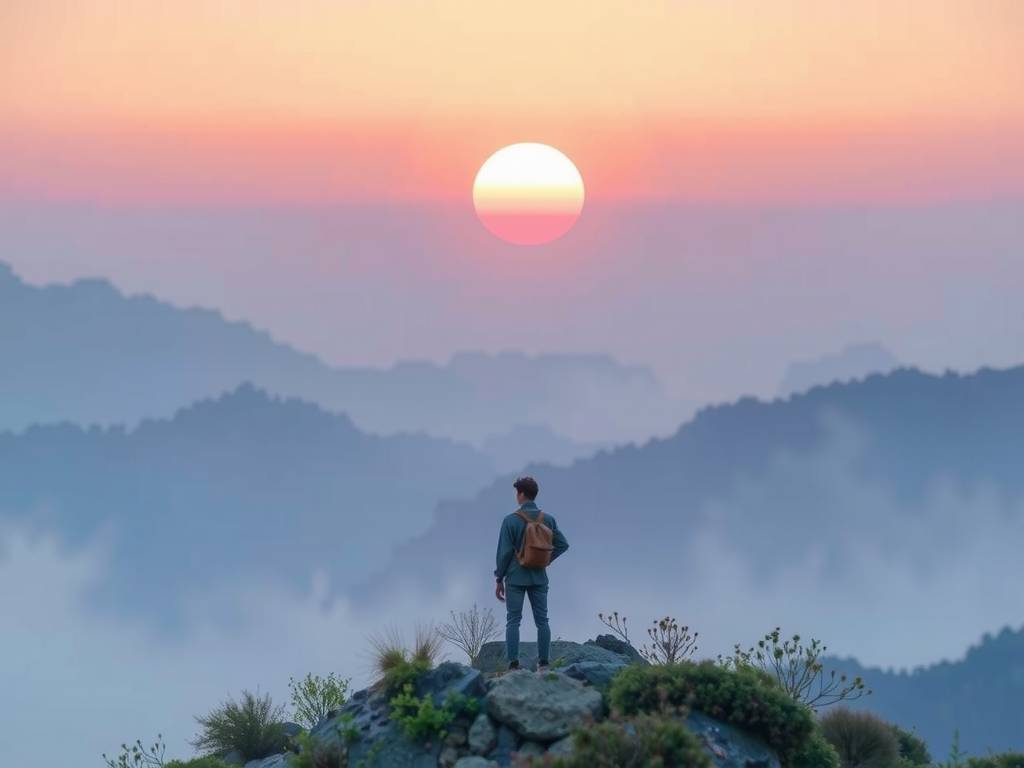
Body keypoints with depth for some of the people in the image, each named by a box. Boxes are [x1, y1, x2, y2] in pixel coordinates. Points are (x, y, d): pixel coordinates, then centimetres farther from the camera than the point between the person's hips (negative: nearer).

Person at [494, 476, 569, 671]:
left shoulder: (511, 520, -9)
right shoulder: (547, 519, 2)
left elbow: (504, 551, -9)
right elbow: (562, 544, 3)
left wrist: (499, 579, -1)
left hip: (516, 577, -3)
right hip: (539, 578, 3)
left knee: (513, 621, 0)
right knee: (542, 621, 8)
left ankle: (513, 665, -7)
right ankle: (543, 664, 5)